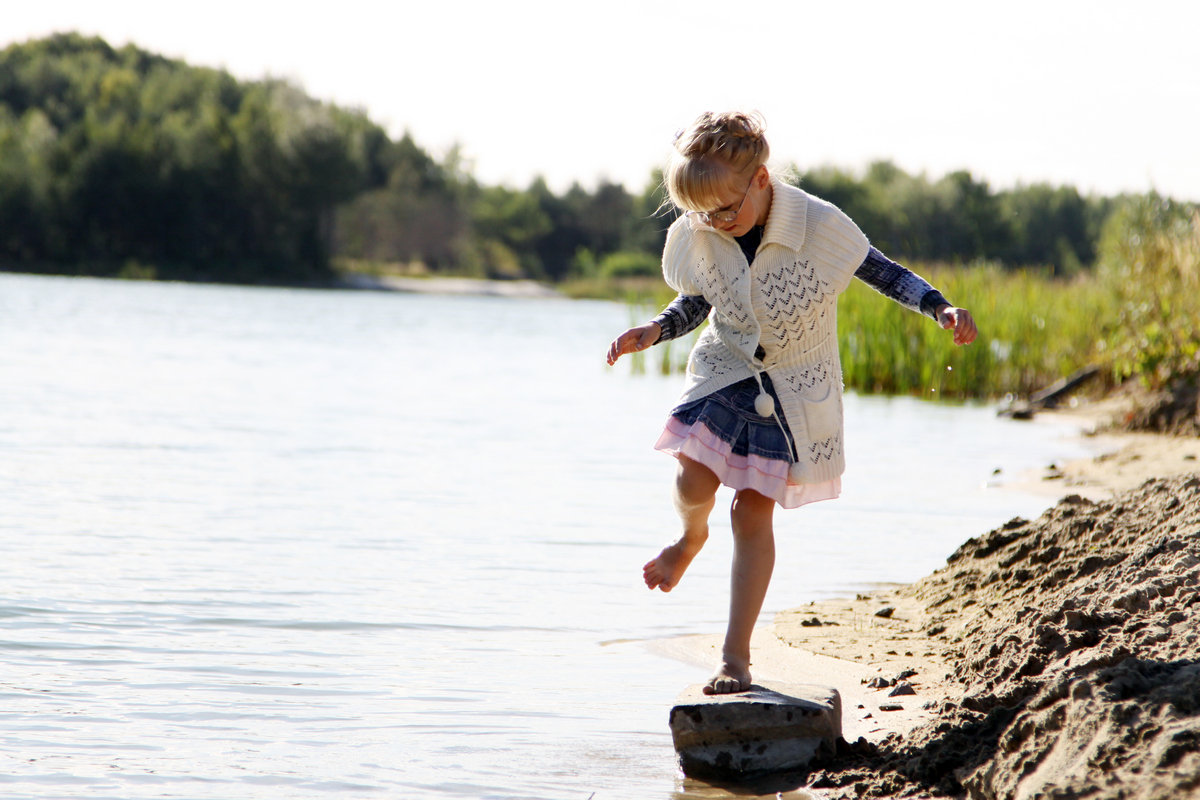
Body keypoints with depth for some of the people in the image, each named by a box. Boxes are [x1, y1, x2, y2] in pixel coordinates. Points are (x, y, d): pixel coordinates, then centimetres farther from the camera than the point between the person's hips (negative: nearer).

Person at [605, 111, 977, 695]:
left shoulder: (820, 227, -22)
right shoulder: (697, 238, -11)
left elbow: (880, 271, -7)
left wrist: (941, 309, -20)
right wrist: (655, 331, -12)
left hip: (793, 386, -2)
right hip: (725, 370, 3)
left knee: (754, 512, -3)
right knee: (695, 478, -20)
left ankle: (736, 654, 7)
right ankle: (691, 536, 20)